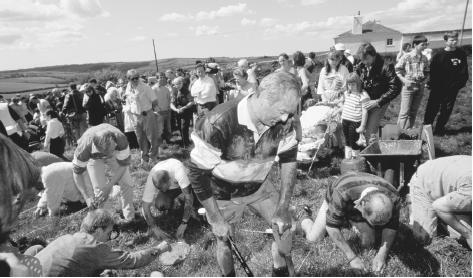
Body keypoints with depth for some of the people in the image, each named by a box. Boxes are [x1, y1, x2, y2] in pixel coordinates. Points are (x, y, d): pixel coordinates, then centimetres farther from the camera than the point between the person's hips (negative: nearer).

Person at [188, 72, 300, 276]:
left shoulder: (282, 122, -22)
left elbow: (288, 160, -8)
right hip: (223, 193, -3)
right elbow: (197, 173, -25)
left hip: (259, 186, 4)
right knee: (225, 242, 10)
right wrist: (216, 219, -19)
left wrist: (283, 209, -11)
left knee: (284, 226, 4)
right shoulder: (218, 123, -35)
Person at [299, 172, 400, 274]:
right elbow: (332, 226, -37)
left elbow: (391, 227, -19)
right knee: (314, 239, -5)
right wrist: (352, 257, -36)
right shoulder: (342, 194, -48)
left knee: (368, 243, -6)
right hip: (333, 202, -3)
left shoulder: (392, 197, -36)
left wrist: (382, 255, -29)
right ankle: (304, 222, 31)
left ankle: (352, 221, 25)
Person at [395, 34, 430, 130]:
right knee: (405, 112, -6)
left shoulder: (424, 58, 7)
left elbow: (426, 72, 19)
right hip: (408, 87, -5)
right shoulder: (406, 57, -8)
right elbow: (397, 70, -3)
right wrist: (404, 80, -13)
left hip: (420, 88, 5)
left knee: (413, 112, 11)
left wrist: (424, 80, 3)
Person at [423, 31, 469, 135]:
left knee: (446, 111, 11)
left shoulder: (461, 54, 2)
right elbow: (433, 72, -8)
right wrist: (432, 84, -14)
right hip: (438, 89, -3)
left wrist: (461, 83, -8)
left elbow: (464, 72, 3)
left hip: (453, 89, 3)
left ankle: (439, 129, 23)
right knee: (432, 109, 1)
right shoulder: (438, 55, -6)